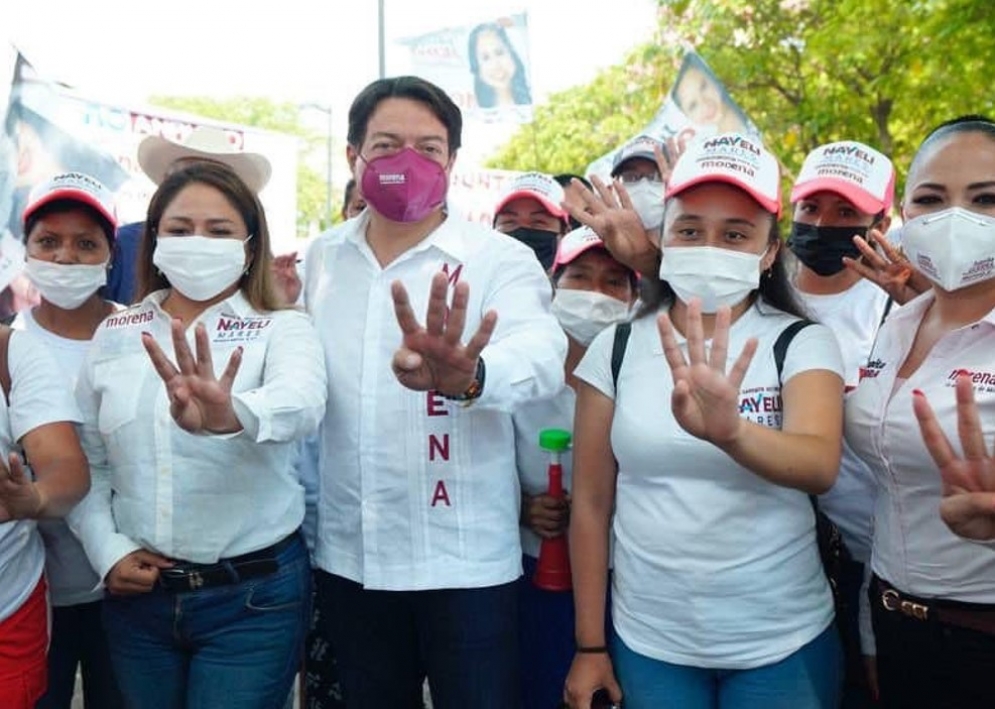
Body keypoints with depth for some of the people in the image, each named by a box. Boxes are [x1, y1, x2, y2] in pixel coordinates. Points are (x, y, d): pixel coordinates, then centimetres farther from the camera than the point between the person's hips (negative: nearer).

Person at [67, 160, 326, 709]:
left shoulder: (282, 329, -6)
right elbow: (84, 460, 10)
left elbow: (301, 404, -29)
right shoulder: (114, 334, 5)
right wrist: (107, 550, -4)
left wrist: (232, 416, -49)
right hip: (136, 591, 4)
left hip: (255, 594, -3)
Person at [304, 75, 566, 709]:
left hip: (465, 562, -3)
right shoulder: (321, 259, 4)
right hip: (347, 558, 4)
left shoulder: (500, 259, -9)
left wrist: (467, 376, -49)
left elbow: (542, 353, -30)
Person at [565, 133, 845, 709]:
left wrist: (730, 432, -45)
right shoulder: (617, 347, -3)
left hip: (783, 645, -1)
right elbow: (592, 503, 0)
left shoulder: (802, 343, -7)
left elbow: (821, 466, -25)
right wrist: (590, 645, 1)